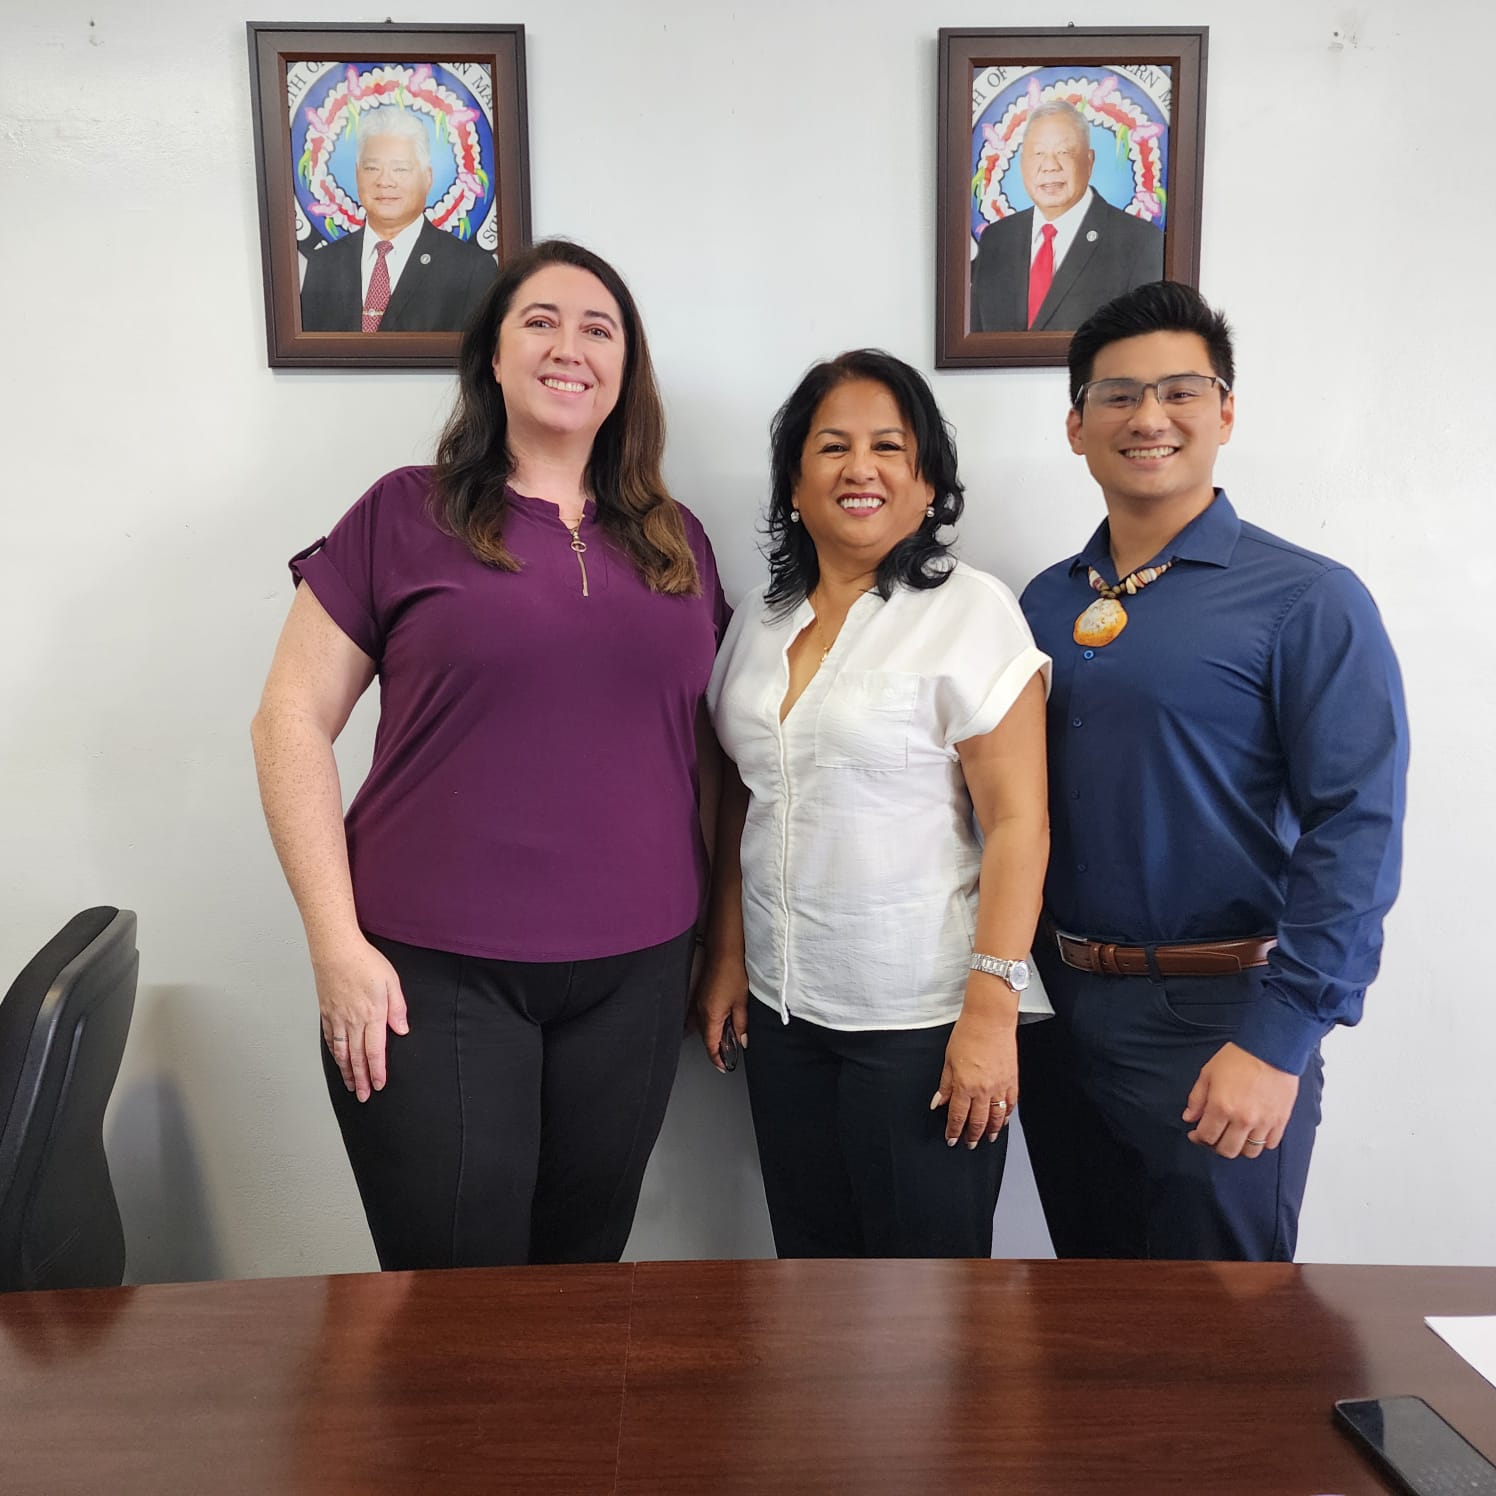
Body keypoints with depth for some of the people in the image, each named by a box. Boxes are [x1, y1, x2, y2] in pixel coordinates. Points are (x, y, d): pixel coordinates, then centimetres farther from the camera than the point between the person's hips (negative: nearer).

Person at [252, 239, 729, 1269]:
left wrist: (725, 944, 10)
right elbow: (292, 722, -2)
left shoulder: (679, 541, 9)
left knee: (585, 1266, 17)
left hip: (634, 975, 4)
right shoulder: (407, 514, -1)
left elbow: (710, 741, 14)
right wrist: (338, 943, -9)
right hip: (435, 975, -3)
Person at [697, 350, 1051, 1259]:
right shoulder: (762, 620, 8)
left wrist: (990, 1010, -17)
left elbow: (1017, 821, -13)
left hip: (921, 1019, -5)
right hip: (784, 1010, 5)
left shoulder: (971, 611, -9)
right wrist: (728, 958, 11)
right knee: (810, 1259, 15)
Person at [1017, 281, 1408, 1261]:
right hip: (1058, 1014, 5)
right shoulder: (1046, 607, 7)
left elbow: (1355, 830, -14)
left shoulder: (1308, 602, -8)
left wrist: (1276, 1041, -19)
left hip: (1215, 1026, -5)